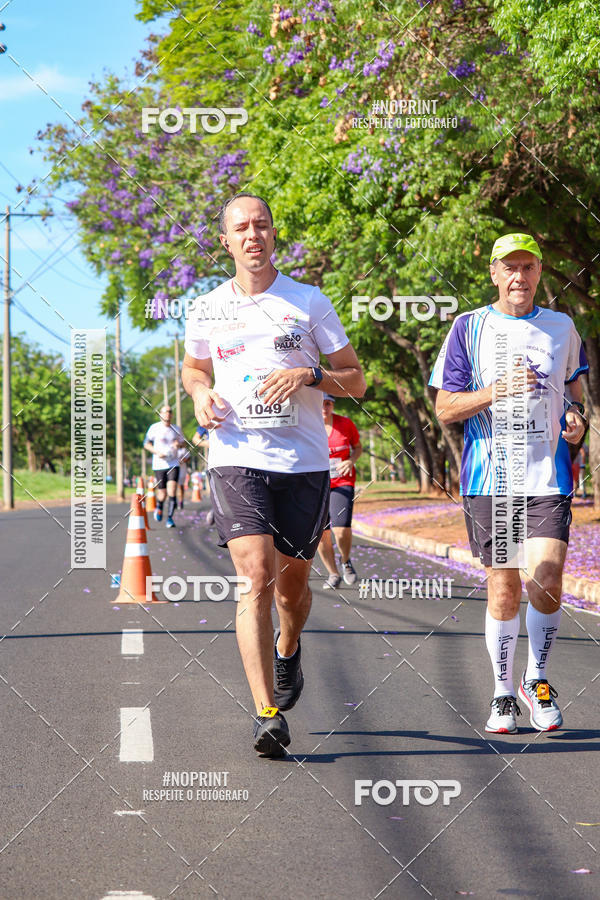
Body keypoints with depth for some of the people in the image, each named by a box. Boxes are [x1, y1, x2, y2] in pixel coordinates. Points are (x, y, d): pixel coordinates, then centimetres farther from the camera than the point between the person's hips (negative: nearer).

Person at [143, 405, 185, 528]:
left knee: (171, 492, -14)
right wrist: (157, 452, -12)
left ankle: (170, 518, -7)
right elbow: (146, 444, 4)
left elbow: (183, 443, 20)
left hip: (173, 464, 1)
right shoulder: (154, 428, -1)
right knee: (162, 494, 1)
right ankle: (159, 508, 34)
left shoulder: (176, 429, 7)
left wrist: (179, 444, -5)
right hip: (159, 465, -1)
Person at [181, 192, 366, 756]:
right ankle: (267, 715, -19)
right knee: (256, 578, -17)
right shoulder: (207, 311, 8)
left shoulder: (309, 302, 3)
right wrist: (201, 396, 5)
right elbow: (193, 368, 28)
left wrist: (308, 375, -13)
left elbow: (356, 381, 6)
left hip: (303, 462, 1)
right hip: (235, 459, -1)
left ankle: (287, 649, 47)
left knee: (292, 583, 11)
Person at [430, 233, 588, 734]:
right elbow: (445, 409, 0)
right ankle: (503, 693, 18)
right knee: (504, 589, 1)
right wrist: (498, 391, -15)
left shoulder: (562, 328, 10)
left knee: (546, 584, -13)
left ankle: (537, 680, 11)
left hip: (549, 478, 1)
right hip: (489, 479, -1)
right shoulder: (469, 328, 3)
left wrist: (576, 418, 2)